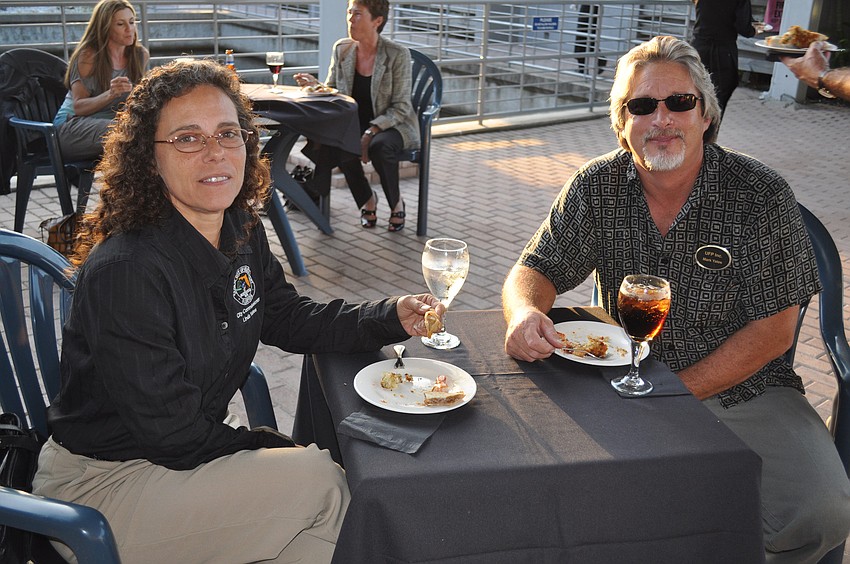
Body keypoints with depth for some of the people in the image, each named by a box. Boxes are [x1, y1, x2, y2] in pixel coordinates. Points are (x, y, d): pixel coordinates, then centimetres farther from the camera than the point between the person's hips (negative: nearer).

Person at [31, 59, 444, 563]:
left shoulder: (241, 232, -3)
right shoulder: (124, 272, -29)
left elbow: (290, 319, 9)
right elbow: (172, 433, -24)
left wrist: (393, 318, -5)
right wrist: (270, 447, -11)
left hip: (189, 448, 8)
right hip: (99, 485, -8)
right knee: (320, 480, -18)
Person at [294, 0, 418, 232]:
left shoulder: (397, 54, -12)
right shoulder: (341, 48, 2)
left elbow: (401, 108, -13)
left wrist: (371, 133, -25)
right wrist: (315, 85, -15)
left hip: (392, 126, -3)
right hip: (354, 124, 4)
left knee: (380, 146, -36)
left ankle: (396, 203, -7)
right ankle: (367, 199, -3)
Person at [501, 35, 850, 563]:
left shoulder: (762, 195, -9)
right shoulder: (597, 187, -2)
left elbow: (772, 331, -9)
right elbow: (536, 269, -1)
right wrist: (525, 312, -27)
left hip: (744, 387, -1)